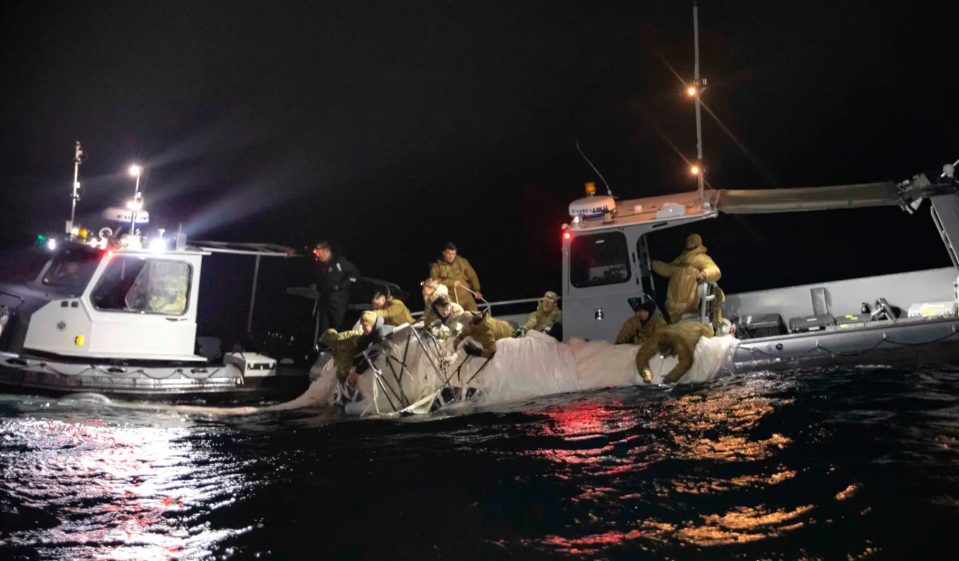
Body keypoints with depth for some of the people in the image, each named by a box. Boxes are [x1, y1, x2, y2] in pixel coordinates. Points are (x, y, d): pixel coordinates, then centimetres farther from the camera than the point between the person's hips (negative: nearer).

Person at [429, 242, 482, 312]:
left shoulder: (462, 262, 6)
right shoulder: (436, 267, -2)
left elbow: (472, 275, 9)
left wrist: (477, 290, -3)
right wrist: (452, 282, -16)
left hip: (466, 297, 3)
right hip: (450, 300, -3)